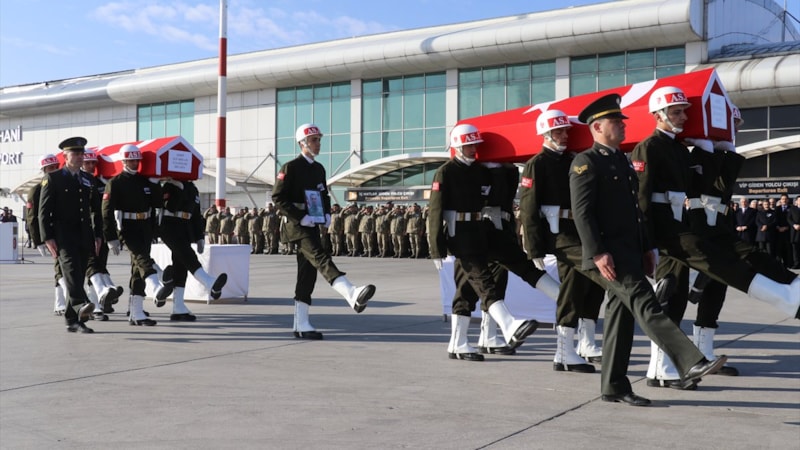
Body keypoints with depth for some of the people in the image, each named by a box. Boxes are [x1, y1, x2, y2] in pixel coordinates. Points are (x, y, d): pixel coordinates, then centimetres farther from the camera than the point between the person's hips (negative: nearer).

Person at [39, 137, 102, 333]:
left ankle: (72, 320, 10)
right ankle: (80, 305, -44)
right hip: (63, 234, -5)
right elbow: (44, 210, -3)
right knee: (70, 267, -24)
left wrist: (98, 234, 12)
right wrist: (48, 237, -11)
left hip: (84, 236, 5)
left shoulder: (87, 180, 18)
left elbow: (95, 210, 20)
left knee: (79, 276, 5)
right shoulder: (53, 179, 2)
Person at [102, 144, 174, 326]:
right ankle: (157, 291, -53)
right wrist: (111, 238, -15)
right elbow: (107, 212, -9)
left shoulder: (146, 181, 13)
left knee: (139, 269, 8)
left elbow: (158, 203, 20)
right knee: (142, 259, -28)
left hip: (145, 229, 6)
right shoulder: (115, 183, -3)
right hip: (127, 229, -6)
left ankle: (136, 313, 12)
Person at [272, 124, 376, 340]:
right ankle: (352, 294, -47)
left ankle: (301, 325, 14)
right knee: (320, 258, -26)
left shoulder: (319, 168, 15)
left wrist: (327, 214, 5)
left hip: (313, 226, 8)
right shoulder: (290, 168, -6)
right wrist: (300, 218, -18)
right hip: (298, 226, -8)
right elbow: (278, 197, -11)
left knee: (307, 273, 9)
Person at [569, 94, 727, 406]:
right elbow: (581, 212, -15)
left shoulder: (621, 161, 21)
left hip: (630, 252, 9)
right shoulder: (586, 162, -7)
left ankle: (614, 387, 14)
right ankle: (691, 364, -25)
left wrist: (646, 248, 18)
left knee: (621, 315, 8)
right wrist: (598, 254, -23)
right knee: (645, 304, -17)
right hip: (608, 254, -9)